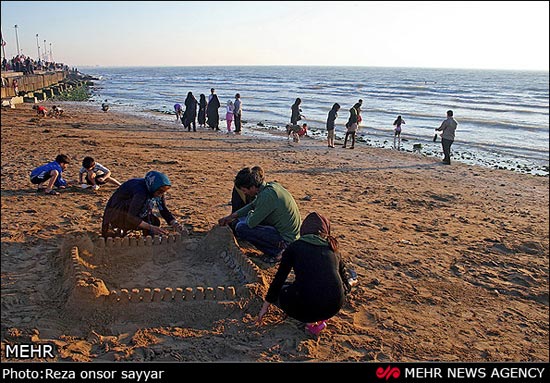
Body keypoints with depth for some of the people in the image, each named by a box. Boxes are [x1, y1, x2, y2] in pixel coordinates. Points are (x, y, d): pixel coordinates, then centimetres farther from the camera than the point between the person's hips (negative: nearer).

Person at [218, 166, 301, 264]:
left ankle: (275, 252, -2)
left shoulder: (266, 196, -25)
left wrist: (250, 214, 3)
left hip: (286, 239, -9)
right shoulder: (271, 185, 4)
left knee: (241, 228, -14)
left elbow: (251, 223, -20)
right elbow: (253, 205, 20)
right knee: (243, 220, 17)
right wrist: (232, 216, 17)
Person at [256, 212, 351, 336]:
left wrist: (265, 307, 28)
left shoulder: (295, 247, 9)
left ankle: (310, 321, 6)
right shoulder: (333, 250, 17)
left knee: (280, 290, 26)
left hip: (306, 306, -4)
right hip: (334, 307, 4)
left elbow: (278, 280, 15)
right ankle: (321, 318, 12)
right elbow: (346, 286, 25)